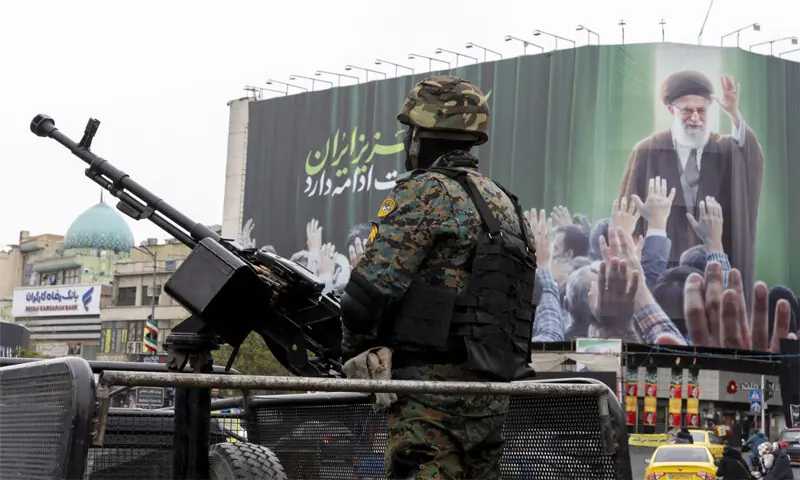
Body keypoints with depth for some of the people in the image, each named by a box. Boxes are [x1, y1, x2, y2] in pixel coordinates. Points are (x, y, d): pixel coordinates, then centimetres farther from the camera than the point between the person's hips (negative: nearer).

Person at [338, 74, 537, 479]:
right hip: (491, 396, 9)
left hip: (433, 395, -9)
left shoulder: (425, 191, -9)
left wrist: (354, 354, 4)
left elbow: (369, 291, -15)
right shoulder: (504, 203, 17)